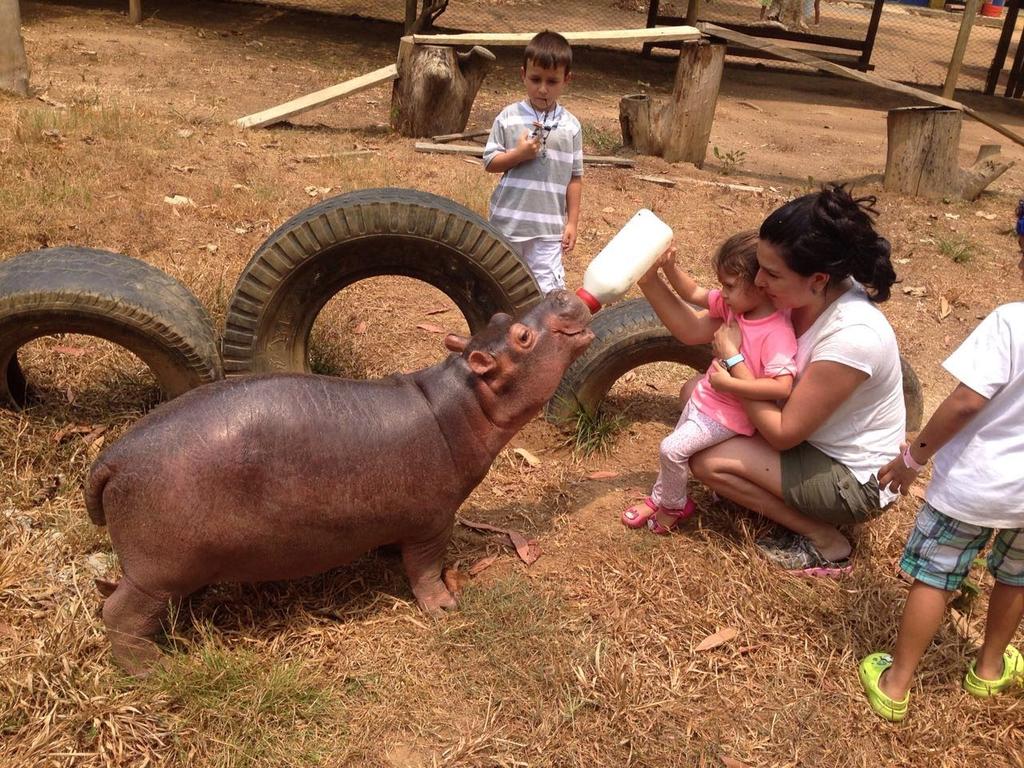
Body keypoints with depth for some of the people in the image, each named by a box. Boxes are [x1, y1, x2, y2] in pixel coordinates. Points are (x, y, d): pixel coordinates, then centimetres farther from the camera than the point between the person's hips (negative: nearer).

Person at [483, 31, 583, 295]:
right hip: (508, 222, 1)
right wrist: (518, 154, -17)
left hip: (548, 228, 0)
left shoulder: (571, 126, 0)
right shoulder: (508, 118, -3)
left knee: (549, 292, -4)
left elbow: (575, 177, 4)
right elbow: (490, 162, 0)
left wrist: (572, 222, 3)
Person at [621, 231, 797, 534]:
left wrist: (731, 383, -37)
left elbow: (782, 387, -38)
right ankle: (659, 499, 45)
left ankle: (674, 506, 18)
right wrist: (669, 267, -14)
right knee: (676, 447, 21)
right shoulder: (736, 303, -8)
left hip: (728, 416, -8)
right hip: (705, 397, 8)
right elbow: (693, 293, 2)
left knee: (673, 449, -10)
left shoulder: (777, 334, -31)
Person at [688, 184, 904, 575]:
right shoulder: (807, 295, -12)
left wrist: (733, 357, -23)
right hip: (814, 436, 8)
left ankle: (824, 540, 1)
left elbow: (783, 434, -27)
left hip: (856, 479, -8)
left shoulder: (851, 336, -35)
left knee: (708, 462, -17)